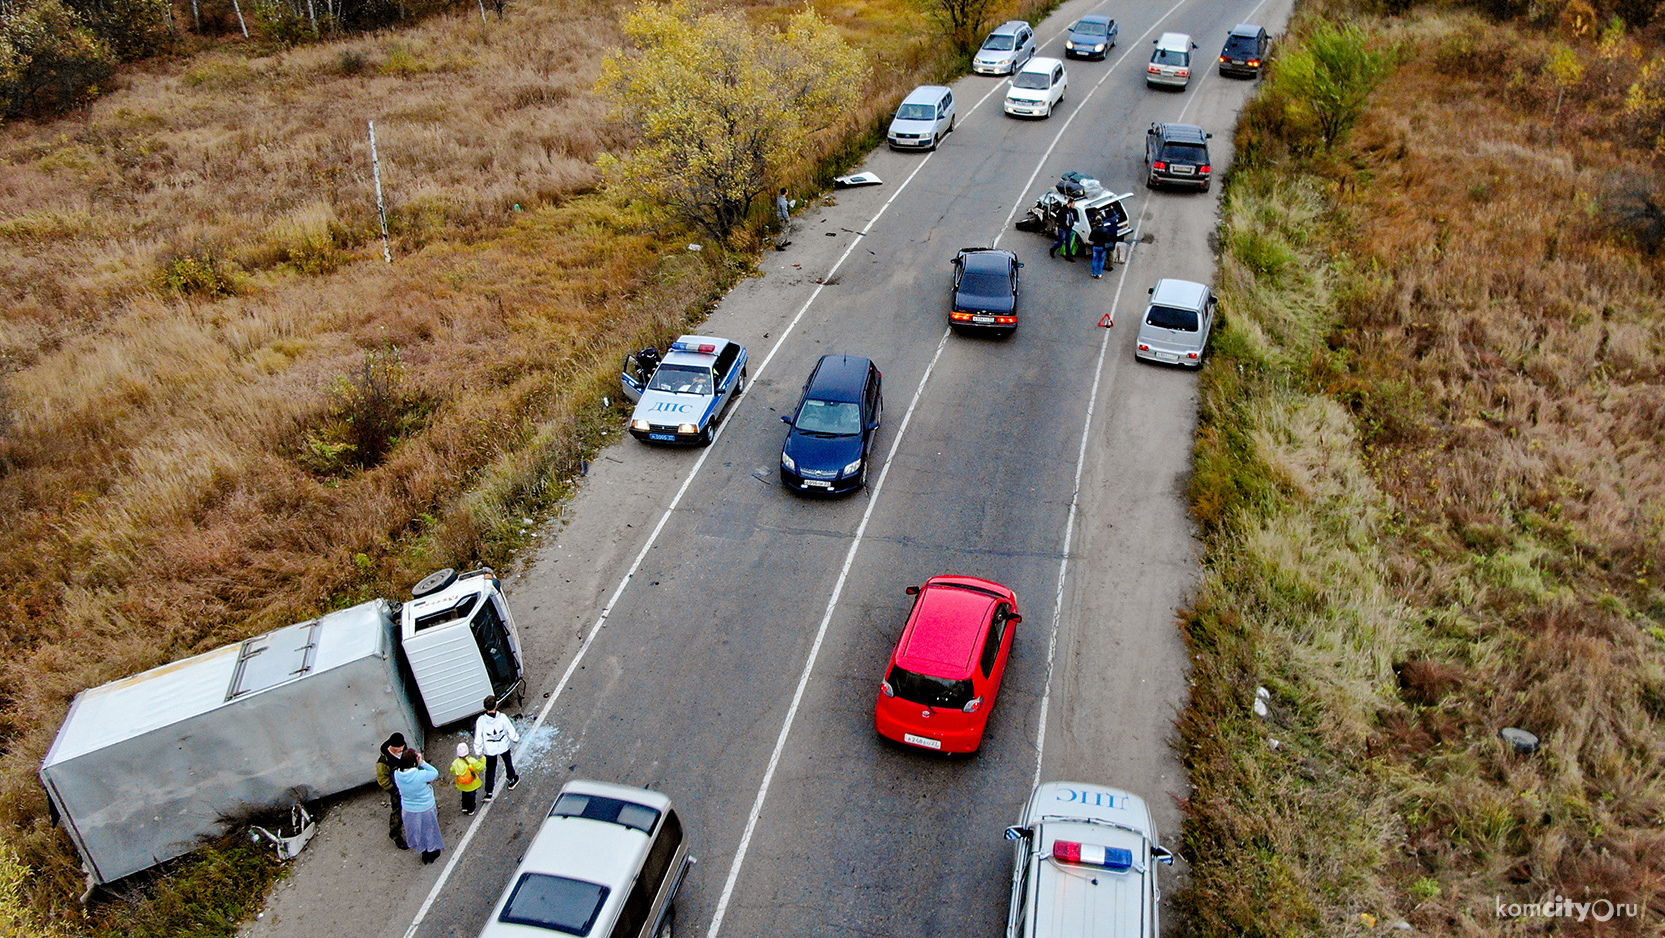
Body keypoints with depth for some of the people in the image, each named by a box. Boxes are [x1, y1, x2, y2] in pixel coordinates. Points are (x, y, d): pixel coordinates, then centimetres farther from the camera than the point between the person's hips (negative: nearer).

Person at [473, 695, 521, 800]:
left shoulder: (481, 721, -26)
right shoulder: (502, 718, -27)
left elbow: (478, 739, -15)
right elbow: (511, 732, -13)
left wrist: (479, 752, 1)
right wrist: (516, 739, 8)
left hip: (489, 750, 0)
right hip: (503, 747, 0)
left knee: (490, 769, 19)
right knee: (508, 762, 29)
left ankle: (489, 793, 26)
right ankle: (512, 779, 52)